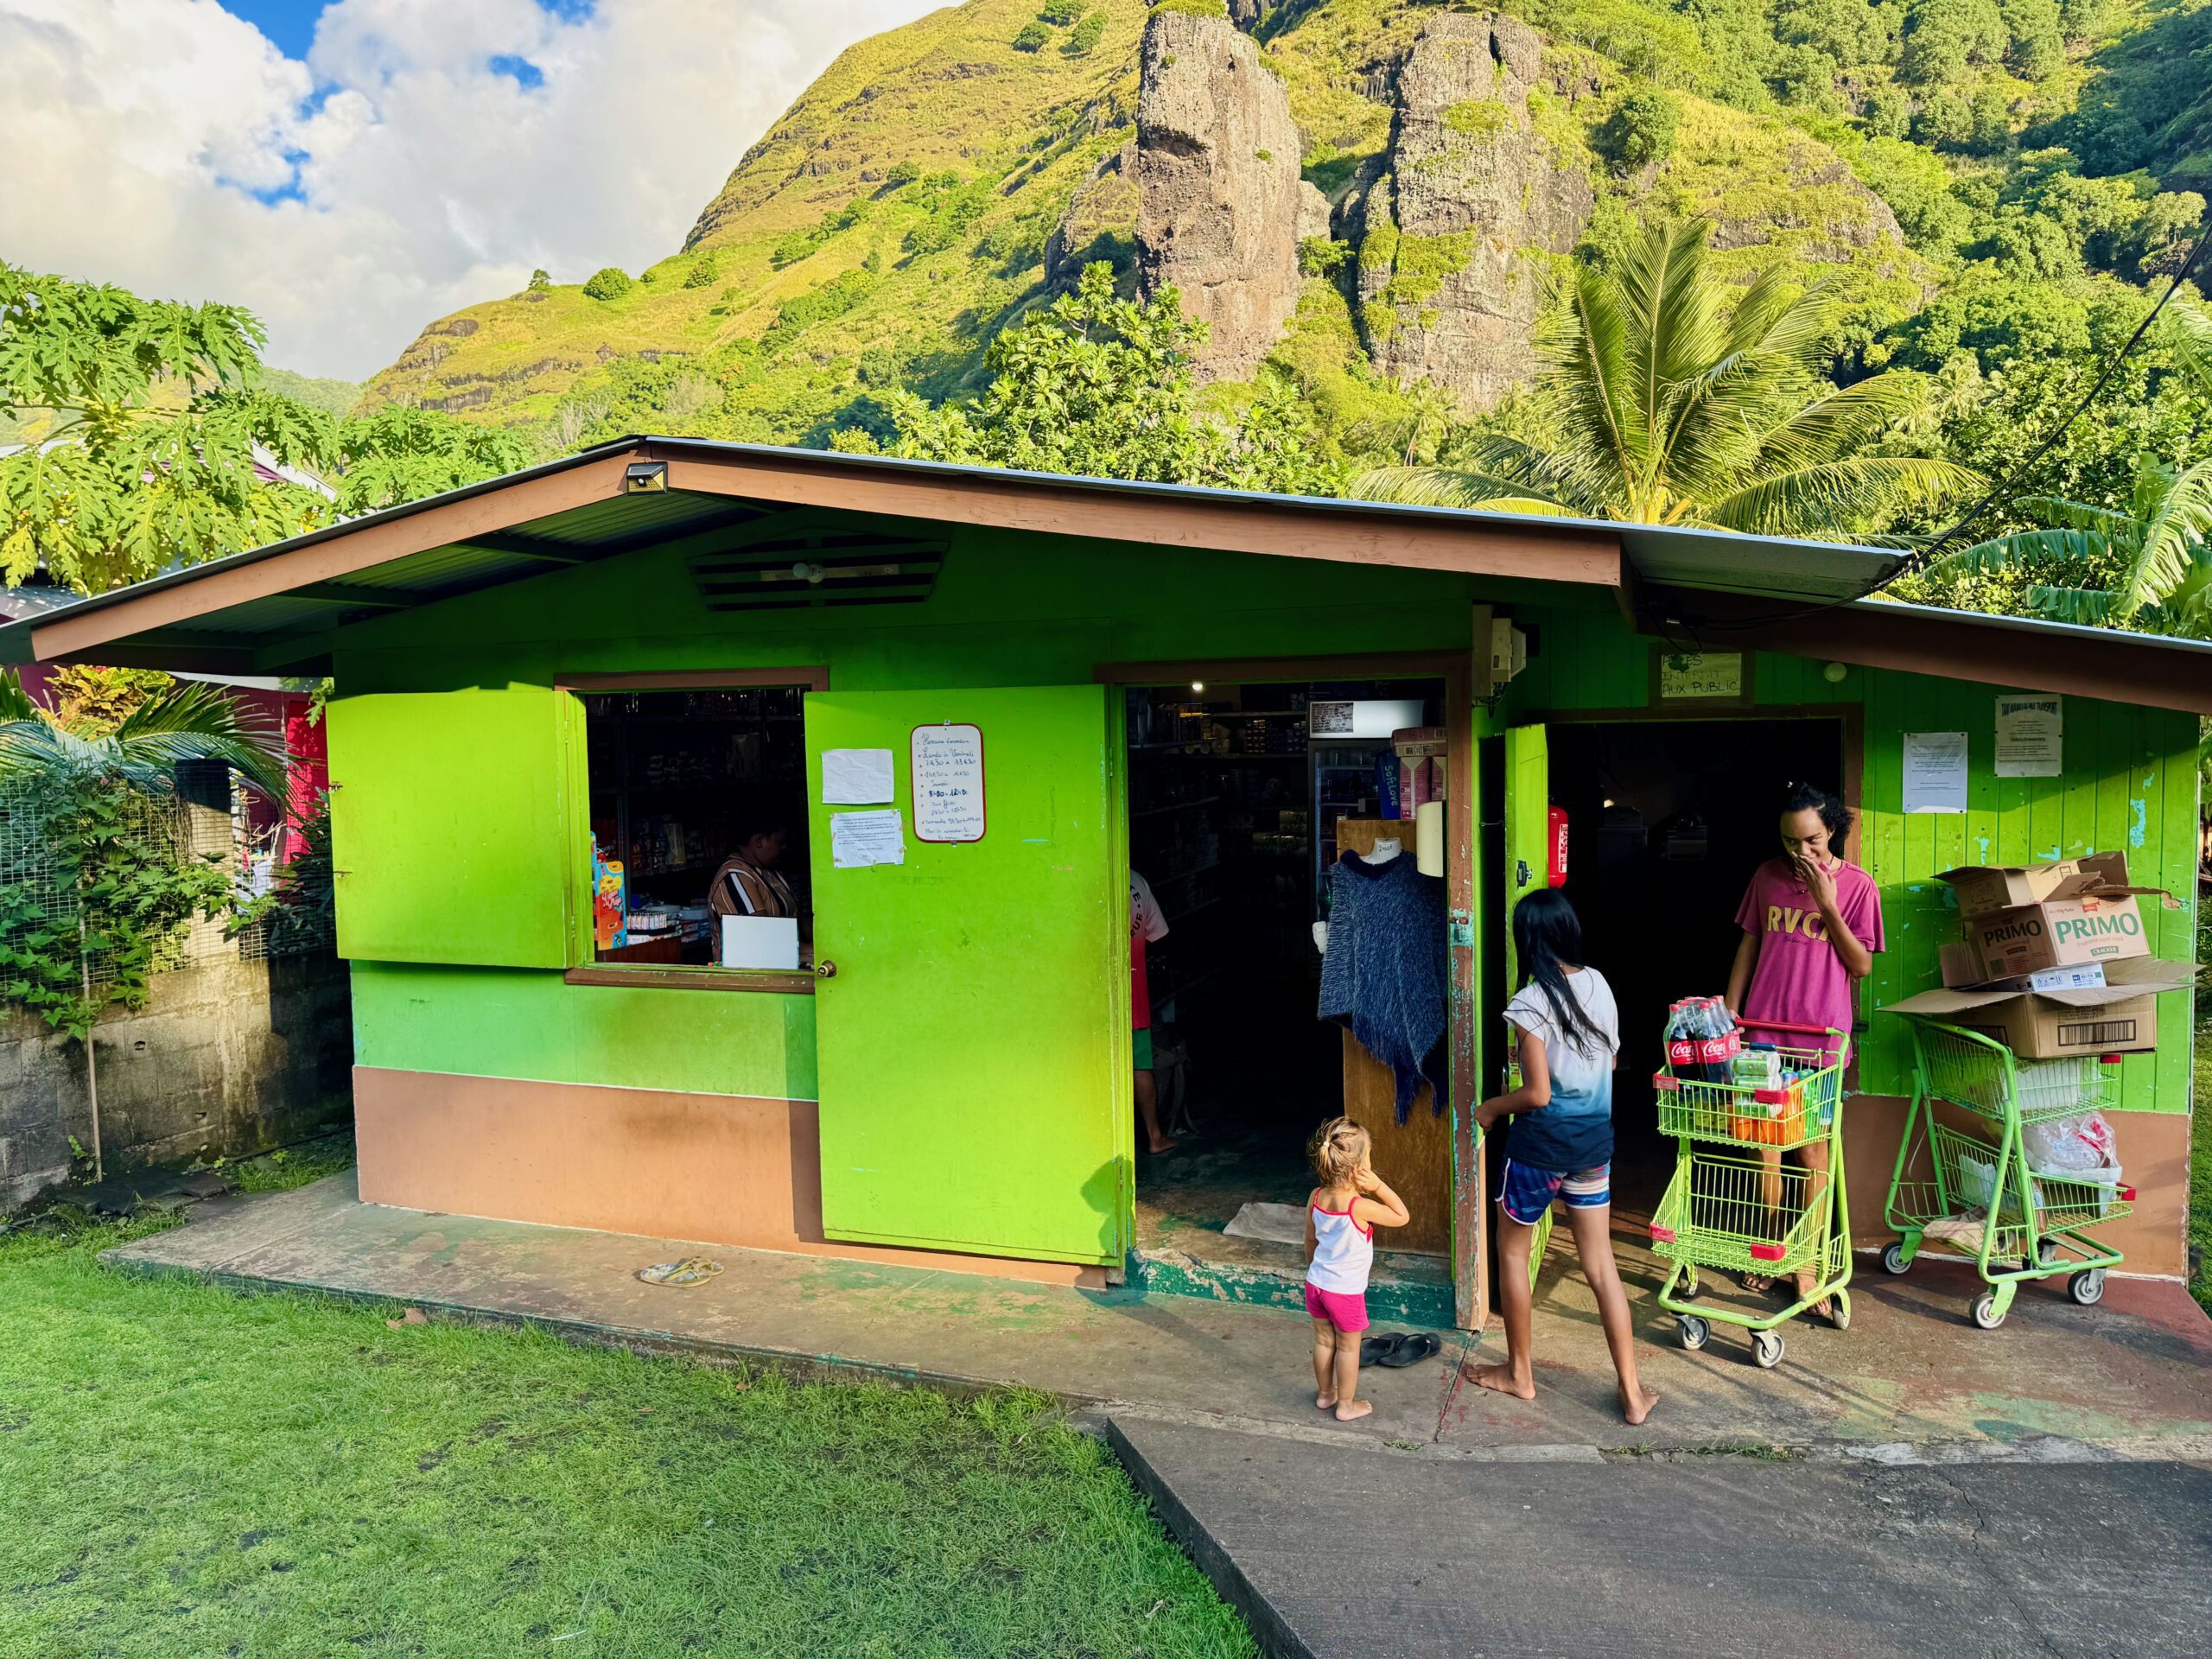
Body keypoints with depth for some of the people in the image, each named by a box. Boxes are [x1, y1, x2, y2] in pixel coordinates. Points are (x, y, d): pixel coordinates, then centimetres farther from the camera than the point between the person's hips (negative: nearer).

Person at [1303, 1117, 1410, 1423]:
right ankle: (1346, 1405, 29)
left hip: (1316, 1283, 6)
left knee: (1324, 1341, 23)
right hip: (1346, 1291, -5)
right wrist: (1379, 1187, -19)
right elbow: (1402, 1217, -13)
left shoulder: (1315, 1198, -9)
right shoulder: (1360, 1206, -28)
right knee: (1348, 1348, 15)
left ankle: (1324, 1393, 40)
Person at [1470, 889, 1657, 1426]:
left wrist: (1490, 1108, -3)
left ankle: (1520, 1374, 28)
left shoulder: (1531, 1003, -21)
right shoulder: (1599, 984, -1)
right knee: (1601, 1264, 14)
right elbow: (1611, 1058, 10)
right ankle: (1633, 1394, 18)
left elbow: (1537, 1093, -20)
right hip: (1594, 1139, 6)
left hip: (1542, 1142, -6)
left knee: (1512, 1252, 15)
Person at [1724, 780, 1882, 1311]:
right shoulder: (1767, 876, 5)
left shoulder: (1857, 885, -3)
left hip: (1821, 1036, -2)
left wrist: (1827, 906, -14)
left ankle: (1806, 1263, 14)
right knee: (1765, 1147, 8)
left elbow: (1862, 965, -4)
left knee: (1814, 1152, 3)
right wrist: (1728, 1013, 7)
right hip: (1763, 1030, 2)